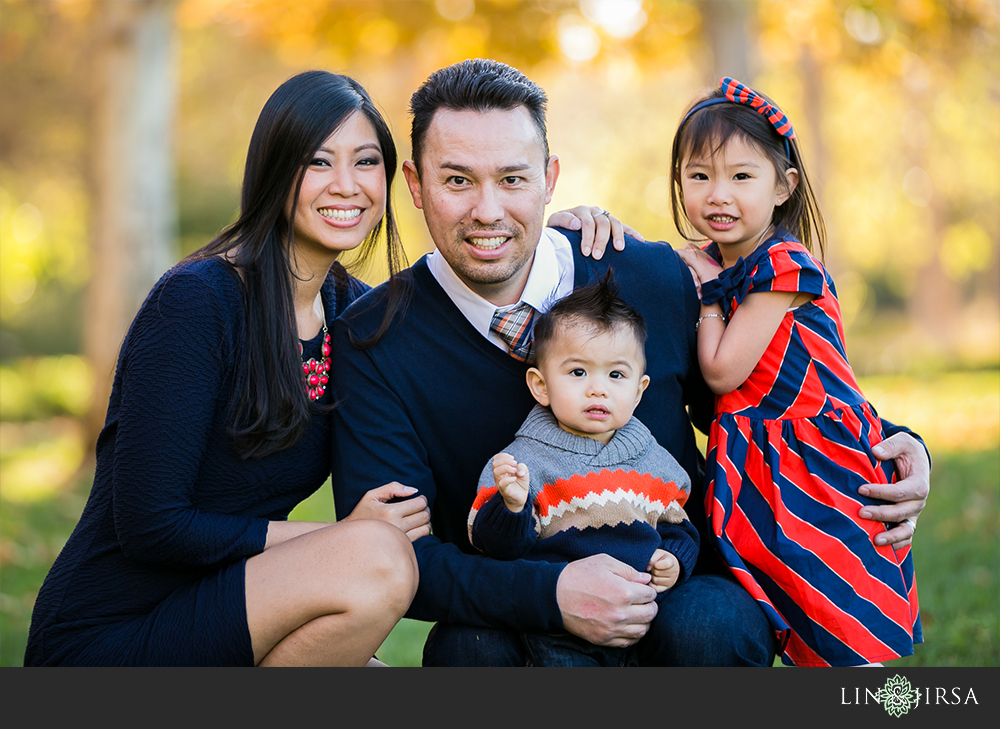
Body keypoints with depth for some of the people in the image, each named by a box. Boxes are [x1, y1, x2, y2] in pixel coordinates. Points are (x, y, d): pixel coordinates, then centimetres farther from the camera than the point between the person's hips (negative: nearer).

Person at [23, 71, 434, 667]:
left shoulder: (351, 307, 4)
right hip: (104, 642, -8)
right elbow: (148, 526, -20)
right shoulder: (198, 298, -18)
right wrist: (341, 538, -18)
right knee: (378, 561, -27)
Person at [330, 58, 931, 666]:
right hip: (516, 621, -1)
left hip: (688, 588, 1)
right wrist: (550, 594, -30)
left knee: (709, 626, -31)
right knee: (468, 648, -33)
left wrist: (886, 447, -6)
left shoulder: (653, 279, -6)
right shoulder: (372, 341, -10)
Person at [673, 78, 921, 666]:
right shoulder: (713, 261, 7)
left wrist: (709, 292, -7)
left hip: (820, 466, -7)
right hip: (758, 471, 8)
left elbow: (722, 371, -19)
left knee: (845, 640, -4)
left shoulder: (783, 264, -17)